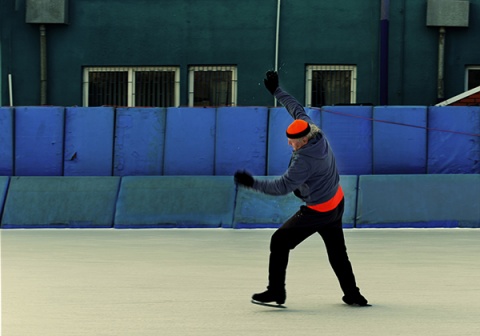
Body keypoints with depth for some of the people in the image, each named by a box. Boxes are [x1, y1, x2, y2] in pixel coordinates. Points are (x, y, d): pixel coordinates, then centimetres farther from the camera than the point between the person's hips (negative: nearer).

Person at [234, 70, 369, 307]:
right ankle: (352, 295, 24)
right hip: (336, 203, 9)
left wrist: (253, 183, -30)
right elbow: (297, 109, 8)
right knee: (336, 249, 20)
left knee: (280, 241, -1)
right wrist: (276, 91, 14)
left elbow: (283, 186, -29)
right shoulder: (316, 134, -7)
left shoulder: (304, 160, -29)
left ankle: (276, 292, -1)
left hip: (318, 211, -9)